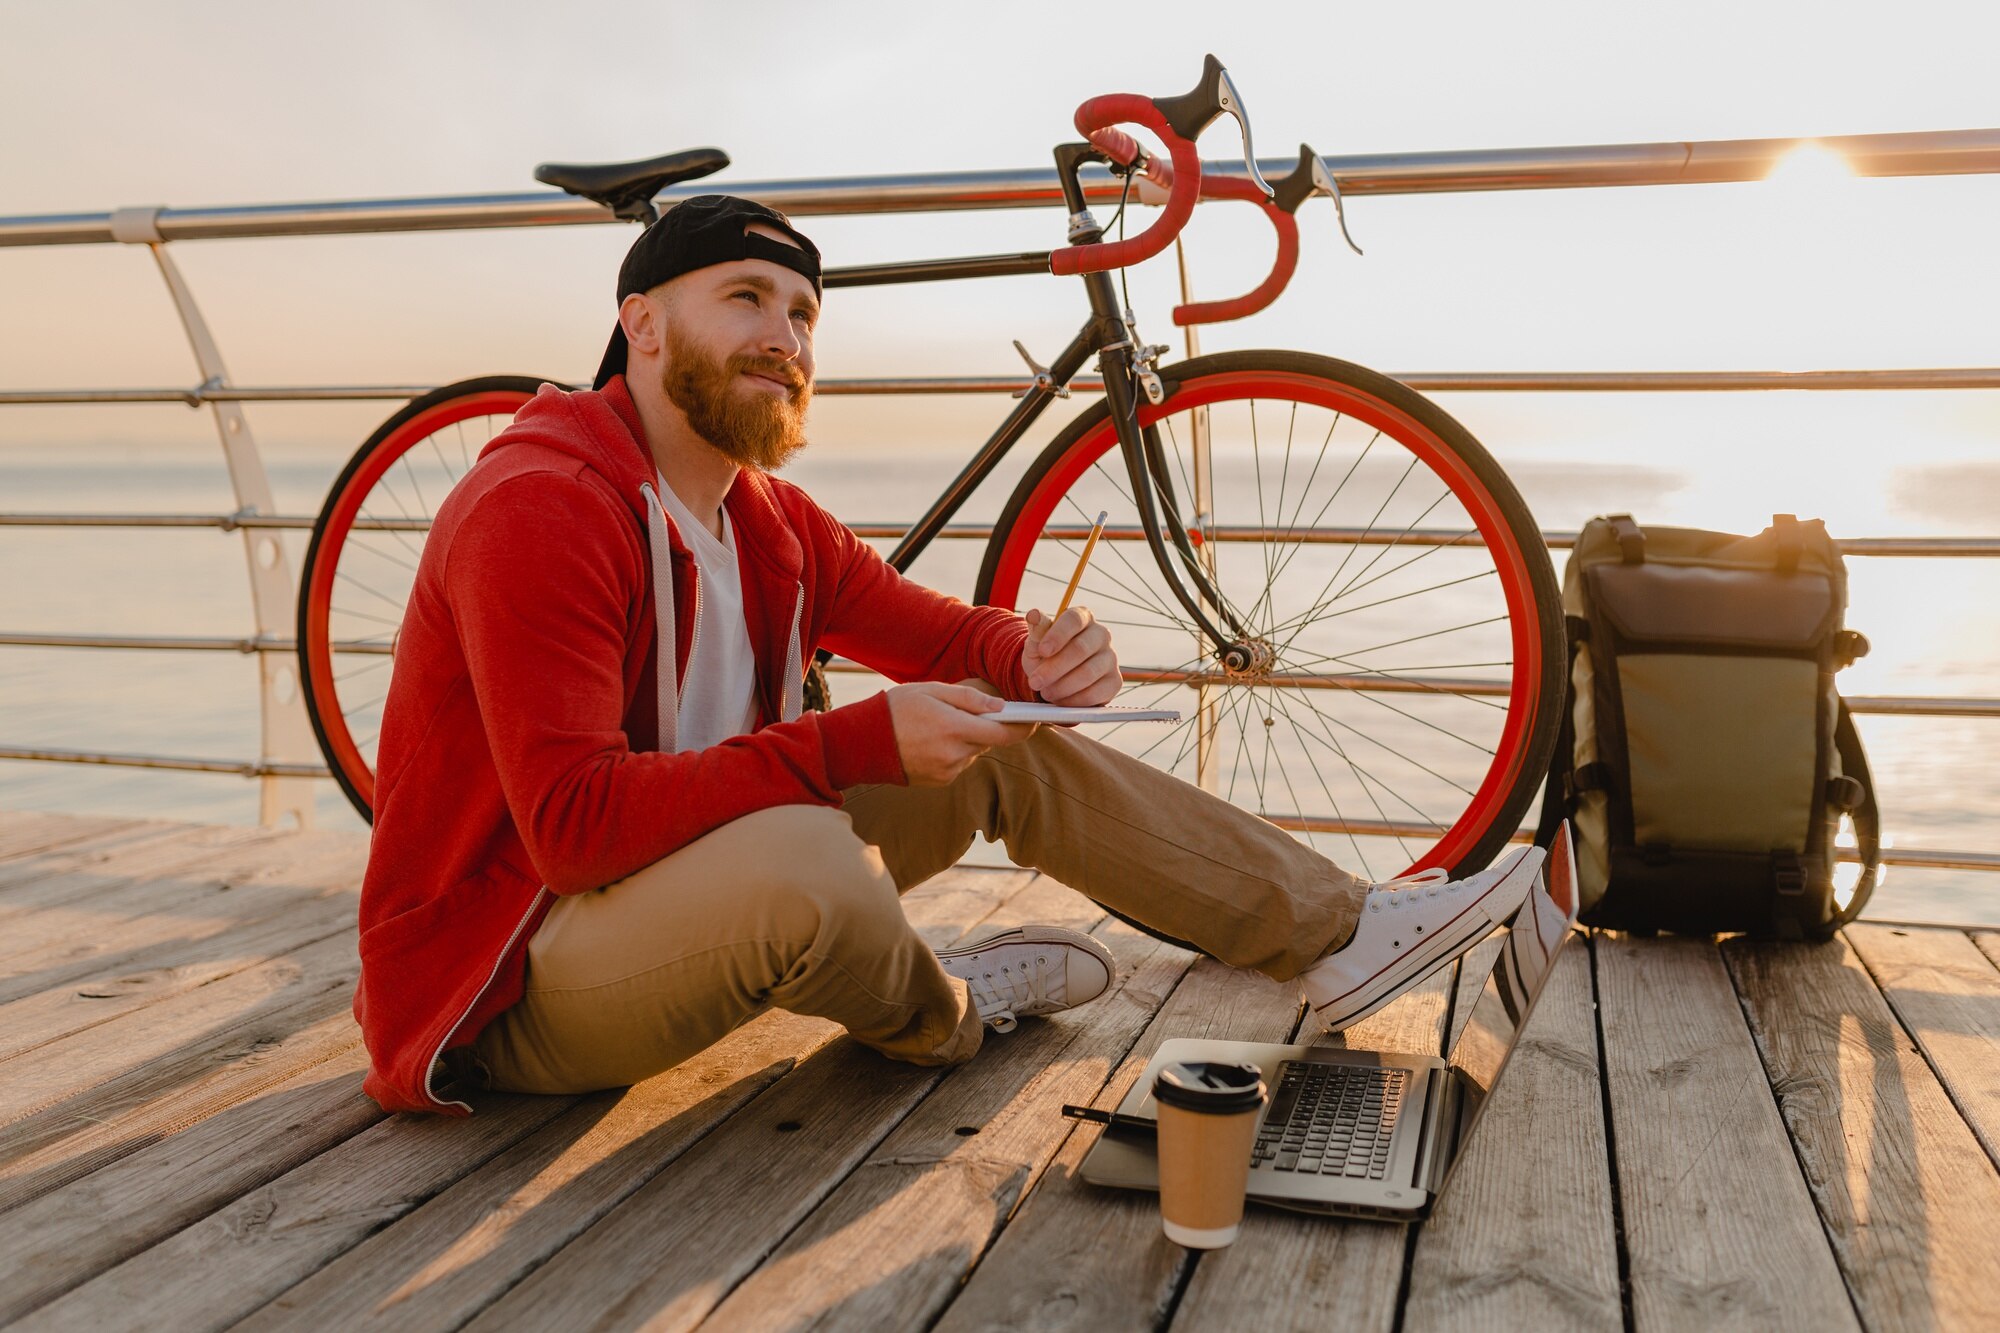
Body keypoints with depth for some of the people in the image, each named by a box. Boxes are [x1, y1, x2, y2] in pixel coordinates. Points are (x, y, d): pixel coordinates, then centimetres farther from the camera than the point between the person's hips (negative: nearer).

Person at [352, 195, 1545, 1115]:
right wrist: (860, 742, -33)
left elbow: (940, 634, 8)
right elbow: (575, 819, -31)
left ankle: (1338, 933, 3)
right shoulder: (539, 510, -23)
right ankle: (939, 1013, -2)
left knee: (1006, 748, -1)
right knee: (804, 863, -38)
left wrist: (1037, 658, -16)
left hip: (699, 876, 8)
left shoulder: (769, 520, 4)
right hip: (514, 980, -8)